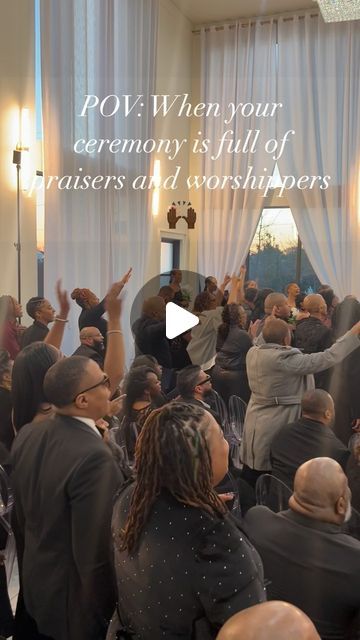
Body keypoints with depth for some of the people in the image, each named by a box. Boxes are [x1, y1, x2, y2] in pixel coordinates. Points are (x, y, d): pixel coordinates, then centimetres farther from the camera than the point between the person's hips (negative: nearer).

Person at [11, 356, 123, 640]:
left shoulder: (28, 434, -8)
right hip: (77, 600, -7)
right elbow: (95, 551, -28)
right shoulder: (93, 456, -33)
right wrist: (105, 614, -12)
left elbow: (22, 513, 5)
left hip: (37, 583, 7)